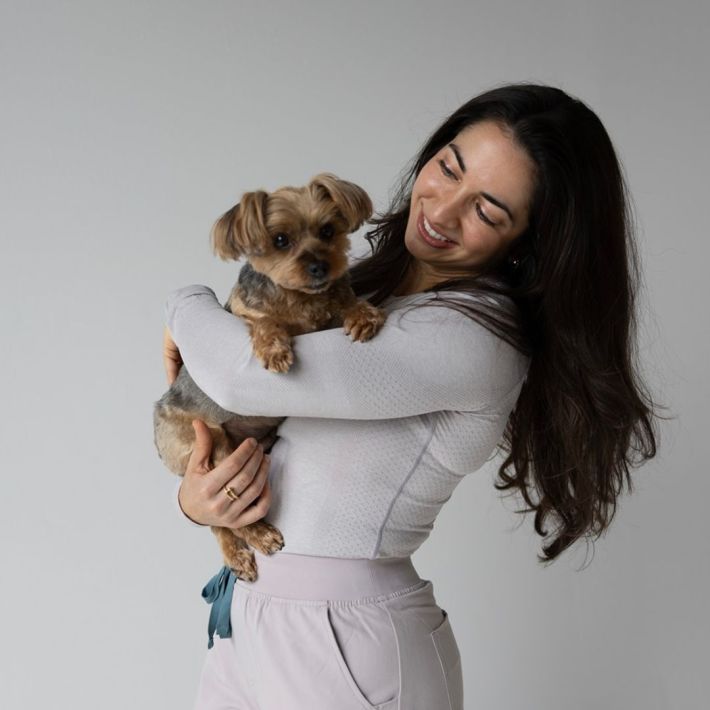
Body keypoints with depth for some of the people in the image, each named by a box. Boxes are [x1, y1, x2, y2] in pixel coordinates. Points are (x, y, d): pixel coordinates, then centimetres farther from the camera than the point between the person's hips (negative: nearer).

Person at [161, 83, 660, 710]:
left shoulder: (473, 338, -22)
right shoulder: (375, 282, 3)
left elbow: (246, 375, -25)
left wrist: (189, 305, -5)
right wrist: (193, 498, -11)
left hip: (347, 646, -7)